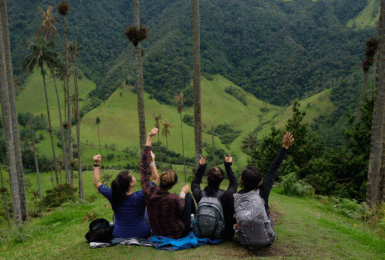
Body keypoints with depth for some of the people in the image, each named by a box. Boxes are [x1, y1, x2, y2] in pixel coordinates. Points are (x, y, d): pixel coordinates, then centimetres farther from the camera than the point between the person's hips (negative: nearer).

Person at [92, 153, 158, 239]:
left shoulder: (113, 195, -20)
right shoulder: (140, 196, -28)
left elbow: (97, 183, -2)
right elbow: (155, 178, -15)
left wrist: (96, 164, 0)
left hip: (118, 235, 2)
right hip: (142, 235, -2)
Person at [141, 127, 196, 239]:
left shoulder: (148, 191, -25)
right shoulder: (173, 198, -36)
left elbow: (145, 165, -16)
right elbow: (180, 209, -11)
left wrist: (149, 138, -11)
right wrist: (183, 193, 5)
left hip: (157, 232, 5)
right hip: (177, 233, -4)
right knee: (188, 194, 11)